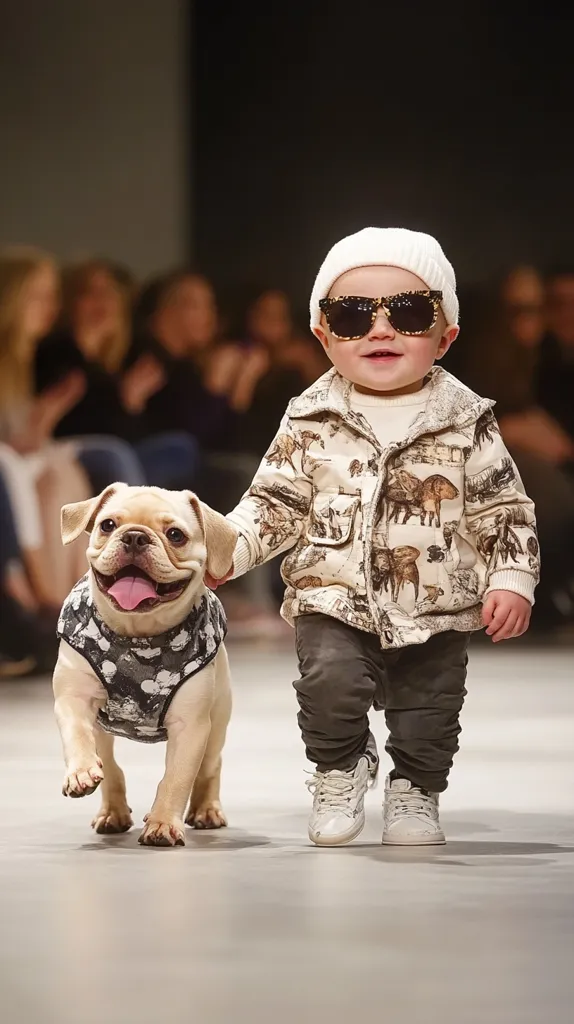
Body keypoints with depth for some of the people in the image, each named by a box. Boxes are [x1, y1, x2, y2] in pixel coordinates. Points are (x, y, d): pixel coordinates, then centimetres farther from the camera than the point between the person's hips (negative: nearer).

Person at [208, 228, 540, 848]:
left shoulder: (466, 423, -2)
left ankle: (415, 790, 35)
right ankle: (340, 766, 6)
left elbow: (503, 512, 3)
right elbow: (275, 505, 3)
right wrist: (224, 549, -11)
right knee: (329, 680, -22)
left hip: (436, 612, 1)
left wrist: (511, 579, -8)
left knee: (428, 714, 6)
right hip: (335, 600, -1)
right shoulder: (311, 423, -1)